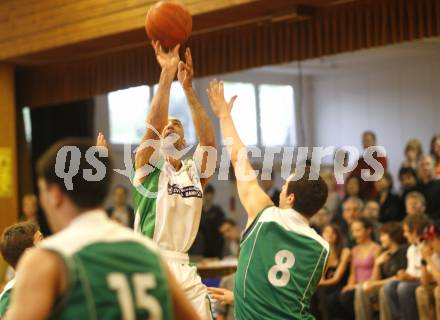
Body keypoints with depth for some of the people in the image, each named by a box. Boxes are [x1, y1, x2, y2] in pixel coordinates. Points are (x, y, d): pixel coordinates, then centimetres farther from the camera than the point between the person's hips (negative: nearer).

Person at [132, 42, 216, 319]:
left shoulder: (195, 171, 13)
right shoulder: (148, 165, 3)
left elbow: (209, 140, -4)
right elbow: (153, 125, -14)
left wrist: (188, 88, -11)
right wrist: (167, 74, -20)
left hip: (183, 270, 5)